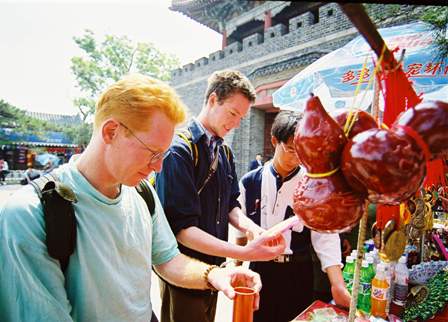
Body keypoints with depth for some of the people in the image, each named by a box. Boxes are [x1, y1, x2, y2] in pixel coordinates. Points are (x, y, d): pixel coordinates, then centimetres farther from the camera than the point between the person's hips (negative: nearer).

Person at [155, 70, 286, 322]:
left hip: (213, 268, 7)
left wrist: (253, 228, -14)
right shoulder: (179, 151, -21)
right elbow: (181, 228, -24)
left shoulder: (225, 152, 4)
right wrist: (245, 253, -30)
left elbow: (230, 206, 7)